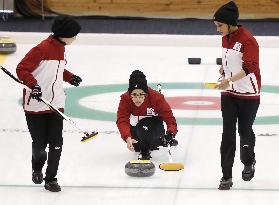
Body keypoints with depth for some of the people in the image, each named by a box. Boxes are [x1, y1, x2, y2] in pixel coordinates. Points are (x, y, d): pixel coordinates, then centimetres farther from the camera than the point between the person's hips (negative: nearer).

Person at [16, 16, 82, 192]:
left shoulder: (60, 48, 10)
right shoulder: (42, 49, -18)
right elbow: (22, 69, -19)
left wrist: (70, 77, 10)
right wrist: (33, 85, -32)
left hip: (56, 103, 7)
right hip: (35, 104, -7)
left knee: (56, 143, -2)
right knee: (40, 143, 4)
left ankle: (51, 179, 10)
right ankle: (37, 168, 35)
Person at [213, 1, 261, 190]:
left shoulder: (248, 40, -19)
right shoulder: (226, 38, 6)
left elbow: (249, 67, -27)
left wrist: (230, 80, -38)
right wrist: (224, 68, 2)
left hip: (248, 94, -6)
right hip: (229, 93, 6)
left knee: (245, 130, 9)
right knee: (228, 133, -1)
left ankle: (249, 163, 36)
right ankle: (226, 176, -2)